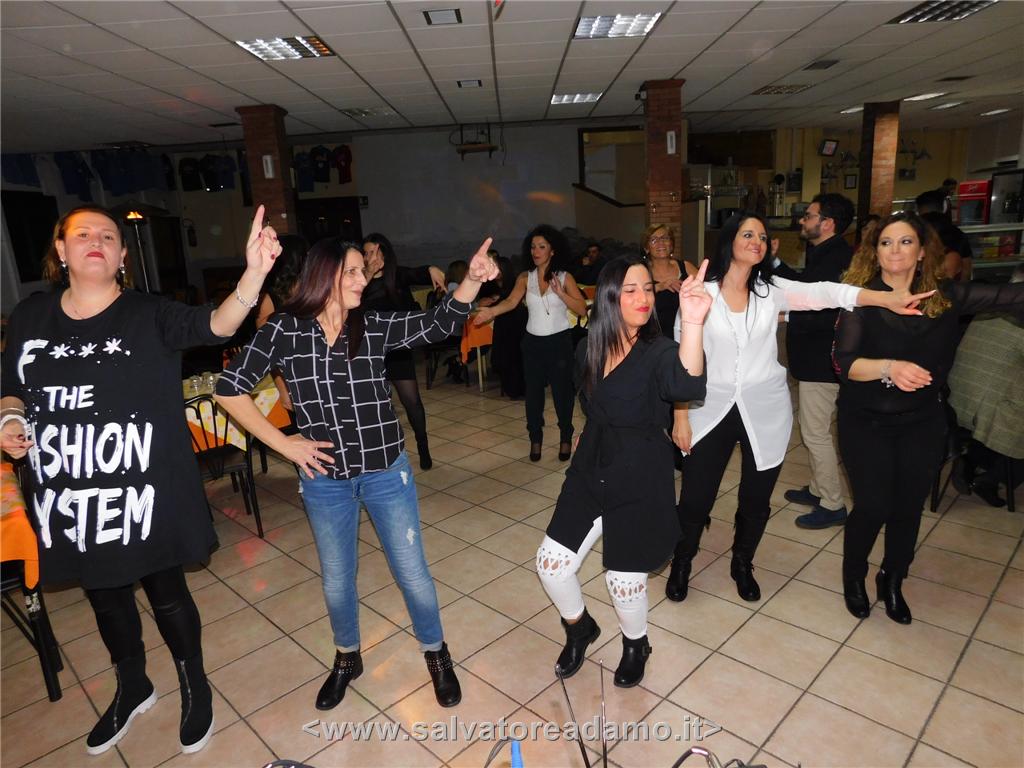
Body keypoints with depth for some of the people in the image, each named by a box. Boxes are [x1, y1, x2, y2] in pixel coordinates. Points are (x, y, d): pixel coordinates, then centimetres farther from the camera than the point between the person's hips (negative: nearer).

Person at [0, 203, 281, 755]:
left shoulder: (149, 316, -10)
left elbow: (216, 324, -28)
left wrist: (255, 274, -45)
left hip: (143, 493, -4)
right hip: (68, 498, 5)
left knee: (166, 592, 12)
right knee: (104, 595, 23)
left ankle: (195, 688, 39)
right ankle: (132, 689, 49)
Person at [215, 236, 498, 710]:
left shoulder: (375, 326, -4)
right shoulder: (284, 329, -7)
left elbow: (439, 324, -14)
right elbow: (230, 389, -5)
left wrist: (472, 280, -31)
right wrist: (283, 443, -8)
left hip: (385, 472, 0)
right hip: (324, 479, 0)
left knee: (412, 574, 9)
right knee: (337, 581, 18)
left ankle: (436, 654, 36)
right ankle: (347, 658, 46)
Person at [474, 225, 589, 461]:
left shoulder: (565, 277, -2)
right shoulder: (525, 278, 3)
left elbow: (582, 309, -9)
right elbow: (511, 301, -12)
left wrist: (560, 292, -21)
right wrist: (492, 311, -30)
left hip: (559, 341, -2)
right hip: (533, 342, 2)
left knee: (562, 390, 4)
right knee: (533, 391, 8)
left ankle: (566, 438, 24)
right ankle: (535, 438, 25)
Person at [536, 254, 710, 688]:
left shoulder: (658, 352, -17)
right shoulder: (589, 350, -1)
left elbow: (688, 386, -41)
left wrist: (693, 324, -56)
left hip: (640, 480, -5)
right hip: (590, 470, 5)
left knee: (625, 578, 6)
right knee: (551, 563, 5)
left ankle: (636, 646, 41)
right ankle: (580, 629, 37)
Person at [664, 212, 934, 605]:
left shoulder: (771, 290, 2)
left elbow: (823, 293, -14)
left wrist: (887, 299, -29)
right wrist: (681, 416, -7)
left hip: (765, 412, 2)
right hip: (712, 409, -2)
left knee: (755, 502, 14)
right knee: (694, 500, 3)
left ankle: (742, 565, 39)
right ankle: (681, 564, 30)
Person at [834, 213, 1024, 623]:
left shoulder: (945, 296, -1)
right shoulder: (861, 299, -10)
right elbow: (845, 363, -19)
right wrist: (889, 367, -35)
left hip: (923, 423, 3)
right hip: (866, 422, -3)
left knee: (908, 508, 11)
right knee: (872, 507, -3)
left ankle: (892, 583, 36)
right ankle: (854, 577, 25)